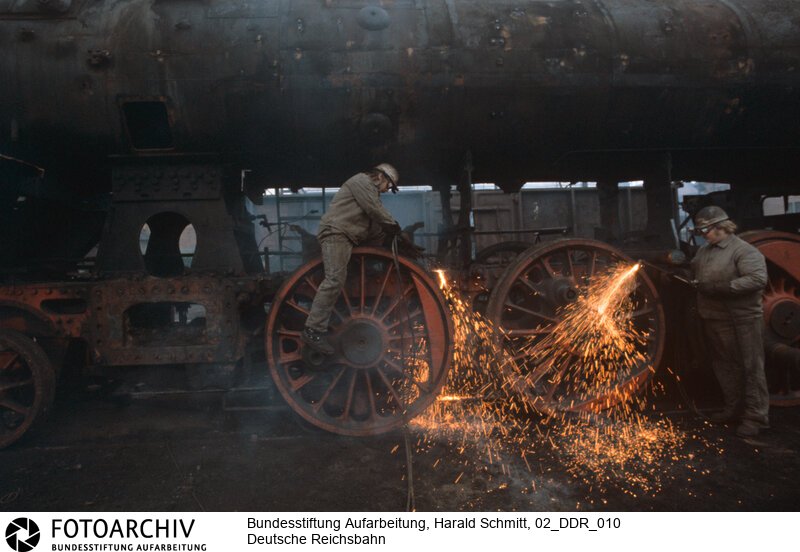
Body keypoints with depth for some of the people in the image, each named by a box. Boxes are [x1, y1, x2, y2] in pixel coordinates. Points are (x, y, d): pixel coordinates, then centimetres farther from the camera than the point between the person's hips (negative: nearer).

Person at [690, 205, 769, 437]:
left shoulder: (744, 251, -13)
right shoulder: (705, 250, 12)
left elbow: (758, 279, -24)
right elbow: (694, 271, 26)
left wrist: (721, 287, -26)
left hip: (741, 321, -8)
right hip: (712, 320, 8)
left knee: (750, 369, 2)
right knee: (723, 367, 18)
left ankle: (755, 416, 12)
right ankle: (733, 408, 32)